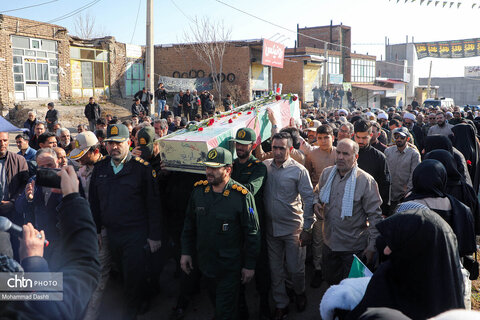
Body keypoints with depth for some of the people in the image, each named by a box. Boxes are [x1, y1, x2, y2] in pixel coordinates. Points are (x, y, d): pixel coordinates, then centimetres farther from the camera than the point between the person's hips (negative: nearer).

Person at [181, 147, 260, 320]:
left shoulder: (242, 196, -19)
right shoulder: (199, 190, -4)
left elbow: (252, 233, -13)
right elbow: (189, 224, 8)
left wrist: (250, 265, -9)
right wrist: (186, 252, 8)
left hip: (230, 267, -5)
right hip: (205, 262, 5)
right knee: (215, 299, 25)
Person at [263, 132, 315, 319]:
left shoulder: (299, 170, -10)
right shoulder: (265, 166, 0)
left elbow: (309, 199, -8)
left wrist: (307, 229, -10)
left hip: (293, 228, -3)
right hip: (271, 227, 3)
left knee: (295, 268, 8)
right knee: (275, 270, 13)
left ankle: (299, 293, 39)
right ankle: (281, 305, 31)